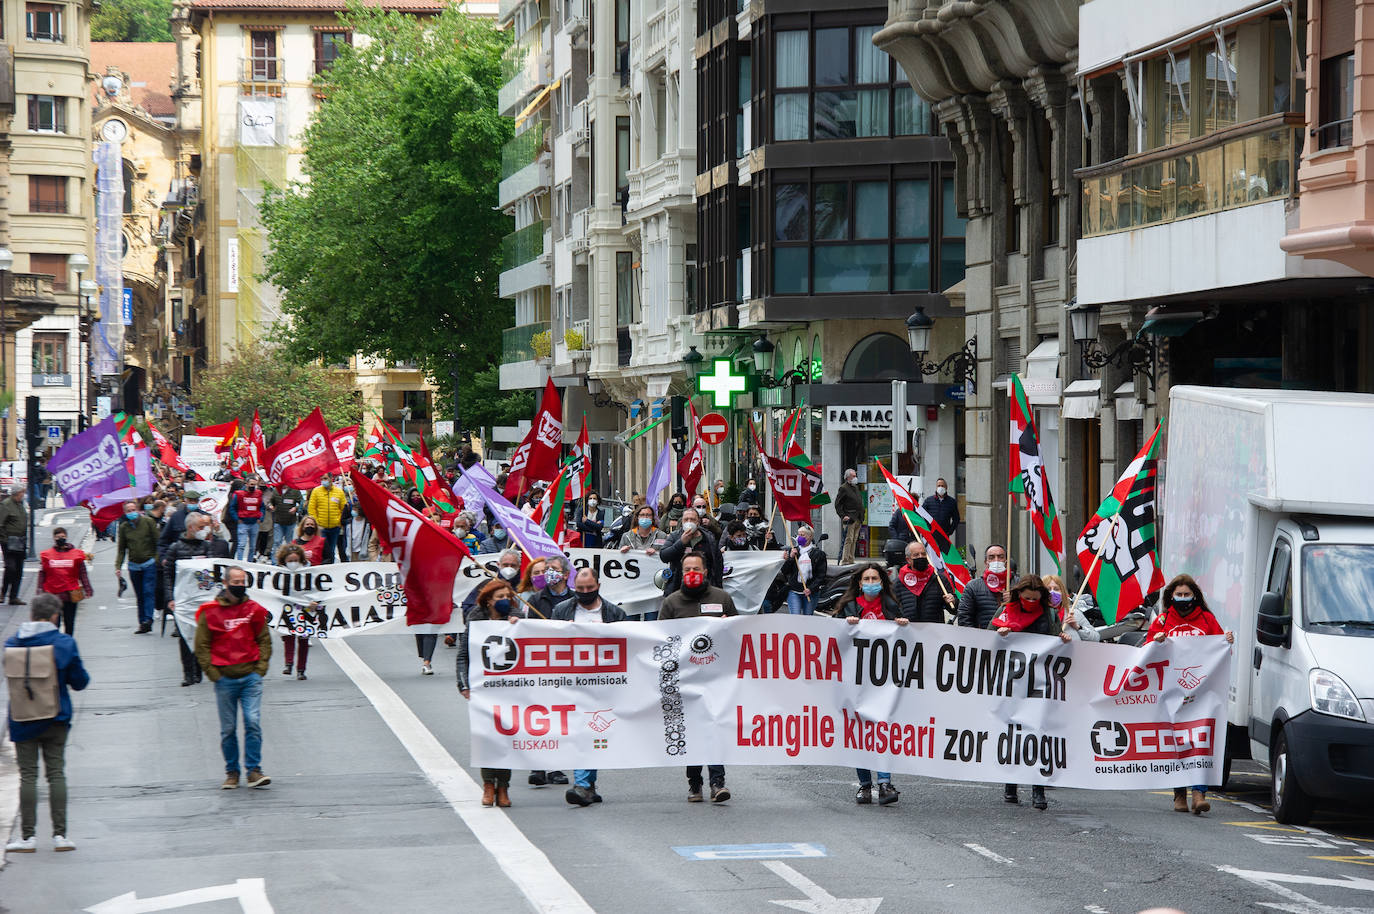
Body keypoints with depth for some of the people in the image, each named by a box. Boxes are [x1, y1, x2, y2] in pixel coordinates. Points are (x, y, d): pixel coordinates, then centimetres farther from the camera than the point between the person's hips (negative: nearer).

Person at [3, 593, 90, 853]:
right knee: (56, 774, 6)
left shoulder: (11, 644, -4)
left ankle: (27, 836, 4)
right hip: (55, 719, -1)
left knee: (28, 776, 6)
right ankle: (60, 834, 4)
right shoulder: (64, 643, -10)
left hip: (22, 722, 1)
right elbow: (80, 681, -4)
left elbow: (9, 676, 8)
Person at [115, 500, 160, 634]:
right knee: (139, 596, 6)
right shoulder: (123, 527, 5)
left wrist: (158, 559, -9)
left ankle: (148, 620, -18)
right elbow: (121, 549, 8)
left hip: (149, 563, -3)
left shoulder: (148, 521, -3)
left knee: (148, 591, -14)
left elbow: (158, 542, -1)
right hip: (134, 566, 3)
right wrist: (118, 566, -2)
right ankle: (143, 623, 9)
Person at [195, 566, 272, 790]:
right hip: (224, 679, -1)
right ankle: (231, 772, 15)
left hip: (251, 677, 1)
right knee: (228, 729, 5)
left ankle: (254, 770, -5)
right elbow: (202, 645, 3)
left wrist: (261, 667, 2)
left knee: (253, 723, -10)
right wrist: (212, 672, -4)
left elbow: (264, 639, 13)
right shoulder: (210, 612, -1)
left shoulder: (254, 610, 5)